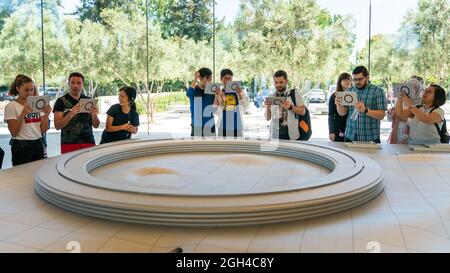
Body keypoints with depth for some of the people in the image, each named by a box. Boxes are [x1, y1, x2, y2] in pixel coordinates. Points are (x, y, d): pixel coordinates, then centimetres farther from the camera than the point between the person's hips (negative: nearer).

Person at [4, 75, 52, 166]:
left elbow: (43, 130, 6)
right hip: (21, 146, -4)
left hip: (38, 144, 4)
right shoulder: (11, 106, -4)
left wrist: (46, 115, -10)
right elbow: (14, 133, -11)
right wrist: (23, 114, -20)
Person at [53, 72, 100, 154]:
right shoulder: (61, 101, 2)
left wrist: (94, 115, -9)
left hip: (89, 143, 3)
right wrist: (71, 114, -20)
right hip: (69, 144, -2)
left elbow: (96, 125, 12)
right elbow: (57, 126, -6)